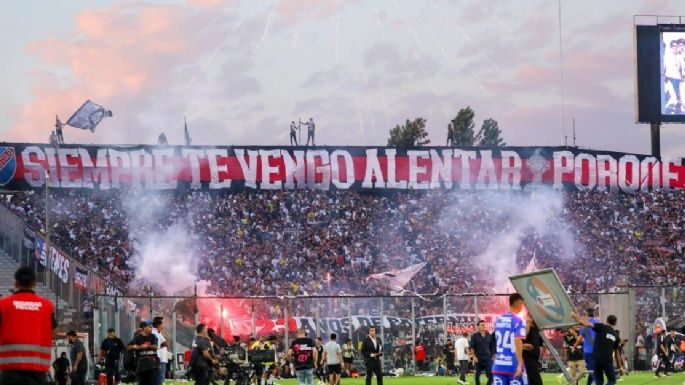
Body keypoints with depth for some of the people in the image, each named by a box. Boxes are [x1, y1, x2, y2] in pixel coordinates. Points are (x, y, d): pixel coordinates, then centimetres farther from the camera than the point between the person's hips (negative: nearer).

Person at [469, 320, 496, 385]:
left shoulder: (489, 336, 9)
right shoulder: (475, 336, 1)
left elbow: (492, 347, 13)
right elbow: (471, 347, -2)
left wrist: (493, 356, 8)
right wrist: (474, 356, -10)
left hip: (488, 357, 1)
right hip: (478, 358, -1)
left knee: (491, 374, -11)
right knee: (477, 375, 5)